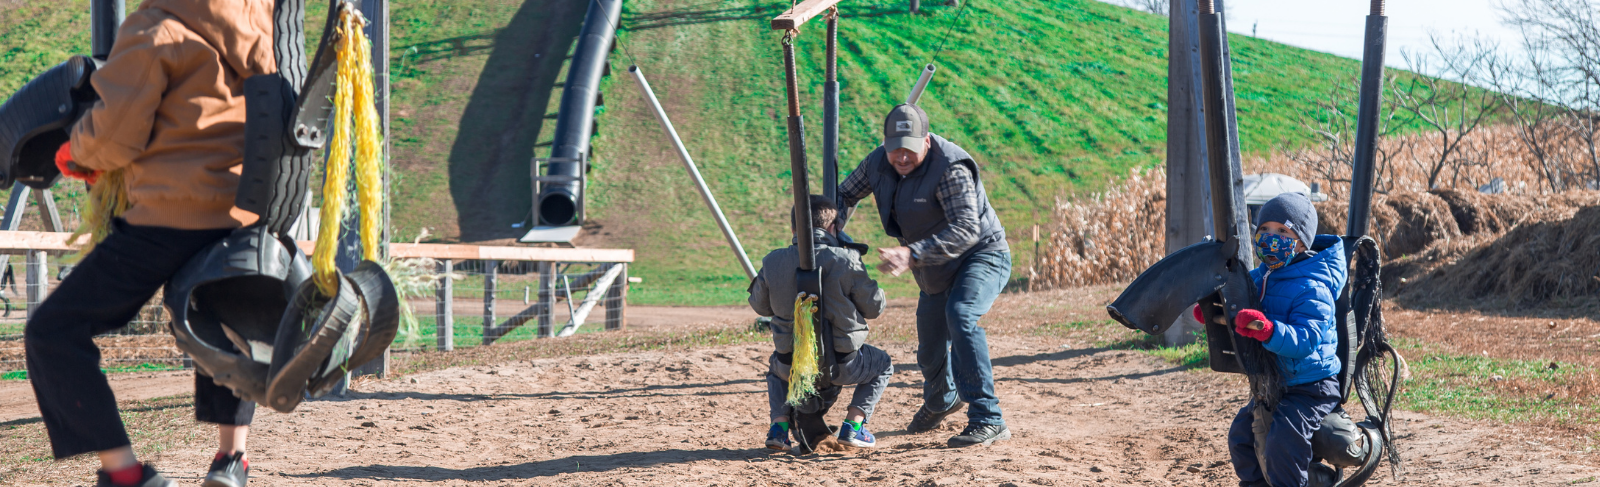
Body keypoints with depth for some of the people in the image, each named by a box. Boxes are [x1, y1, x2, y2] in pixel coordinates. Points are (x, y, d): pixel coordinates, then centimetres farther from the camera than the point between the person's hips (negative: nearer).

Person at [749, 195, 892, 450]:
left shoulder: (773, 262, -6)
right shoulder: (846, 260, -15)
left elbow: (760, 306, 10)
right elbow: (874, 307, -4)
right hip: (841, 366, -3)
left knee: (777, 365, 39)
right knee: (883, 364, 29)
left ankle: (779, 425, 17)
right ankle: (853, 426, 11)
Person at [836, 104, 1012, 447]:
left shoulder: (951, 168, -29)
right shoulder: (879, 163, -7)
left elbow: (967, 229, -39)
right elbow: (844, 197, 9)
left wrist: (912, 254, -50)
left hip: (983, 255, -7)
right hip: (936, 273, 7)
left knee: (960, 314, -35)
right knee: (930, 353, 16)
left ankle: (988, 421, -35)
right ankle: (941, 401, 54)